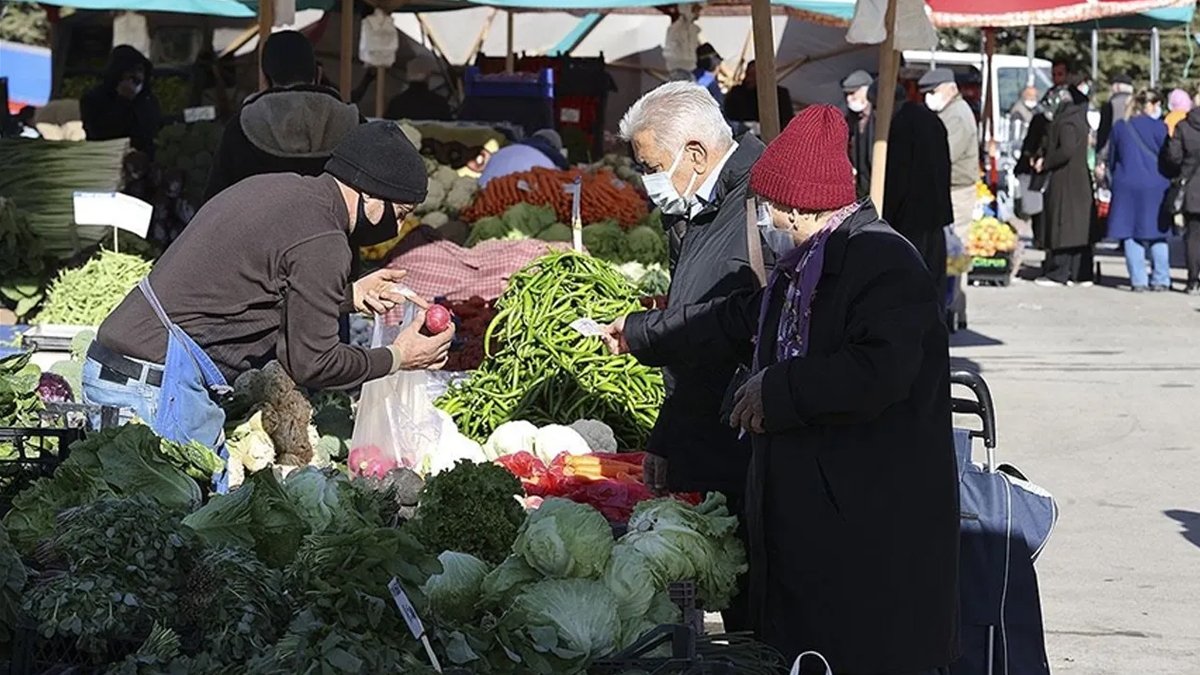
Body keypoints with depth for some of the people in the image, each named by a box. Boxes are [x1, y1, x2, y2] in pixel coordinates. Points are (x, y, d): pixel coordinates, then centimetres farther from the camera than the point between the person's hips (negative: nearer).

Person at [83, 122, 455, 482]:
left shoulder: (277, 187, 14)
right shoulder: (322, 242, -14)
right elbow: (311, 363, -9)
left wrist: (349, 296, 25)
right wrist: (397, 358, 5)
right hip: (158, 386, -10)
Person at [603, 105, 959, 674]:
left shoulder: (882, 260, -15)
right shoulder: (802, 268, 17)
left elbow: (880, 371, -29)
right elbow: (735, 319, 35)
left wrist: (777, 390, -17)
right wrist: (638, 334, 45)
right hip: (806, 517, 10)